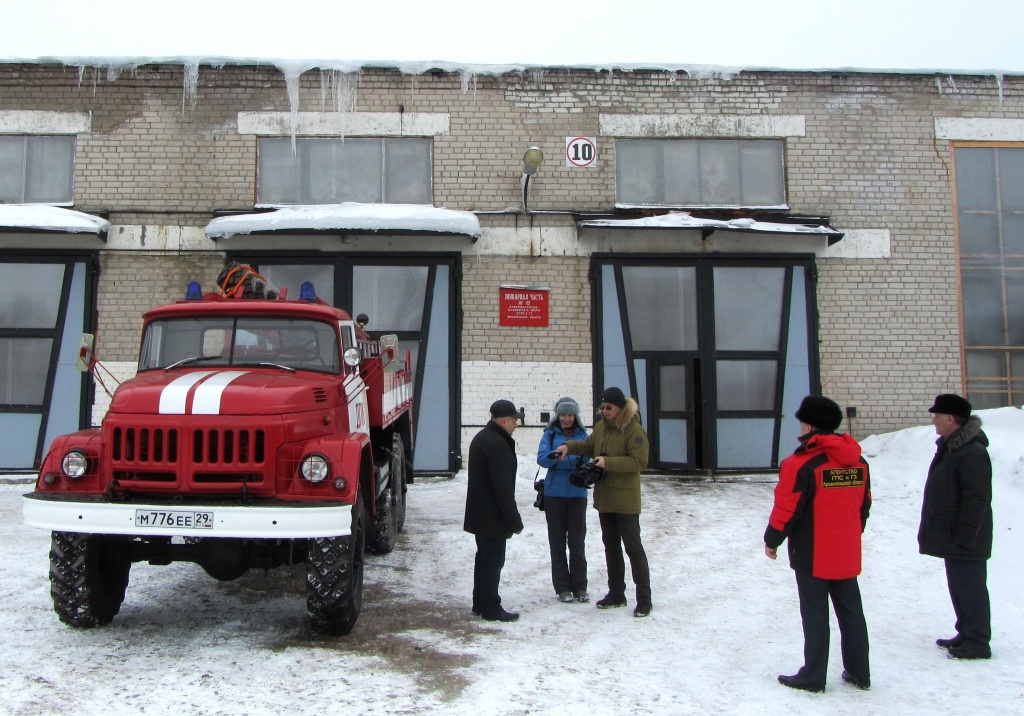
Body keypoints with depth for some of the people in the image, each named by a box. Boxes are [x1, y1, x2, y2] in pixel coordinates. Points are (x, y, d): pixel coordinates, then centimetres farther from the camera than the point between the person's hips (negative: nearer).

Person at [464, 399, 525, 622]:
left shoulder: (481, 438, 13)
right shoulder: (497, 445, -21)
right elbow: (503, 487, -24)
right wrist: (515, 520, -18)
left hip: (479, 514, 10)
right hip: (493, 517, -10)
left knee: (484, 558, 17)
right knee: (493, 560, -3)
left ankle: (480, 603, 25)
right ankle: (491, 608, 4)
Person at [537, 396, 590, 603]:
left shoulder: (582, 436, 6)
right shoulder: (550, 434, 3)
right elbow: (542, 458, -12)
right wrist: (573, 460, -22)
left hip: (578, 495, 1)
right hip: (554, 494, -1)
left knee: (577, 542, 3)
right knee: (557, 542, 5)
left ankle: (579, 586, 12)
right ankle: (562, 587, 13)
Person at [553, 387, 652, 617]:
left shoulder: (634, 430, -16)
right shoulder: (601, 426, 8)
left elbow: (639, 461, -23)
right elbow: (590, 446, 22)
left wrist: (608, 462, -27)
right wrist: (569, 446, 4)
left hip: (625, 500, -8)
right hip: (604, 498, 8)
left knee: (633, 547, -3)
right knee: (611, 546, 16)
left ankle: (644, 599, 4)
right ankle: (616, 594, 28)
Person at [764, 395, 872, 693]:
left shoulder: (802, 463, -17)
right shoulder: (858, 462, 5)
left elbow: (786, 508, -14)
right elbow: (864, 504, 14)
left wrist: (772, 541, -1)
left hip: (812, 556, -6)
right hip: (848, 555, 6)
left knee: (815, 615, 2)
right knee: (851, 611, 15)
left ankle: (813, 676, 9)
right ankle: (859, 672, 24)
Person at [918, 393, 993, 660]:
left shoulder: (972, 453, -21)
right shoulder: (949, 447, 12)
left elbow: (977, 499, -23)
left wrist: (964, 537, -22)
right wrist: (939, 533, 21)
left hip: (965, 541, -10)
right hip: (952, 538, 10)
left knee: (970, 589, -2)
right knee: (959, 587, 17)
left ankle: (977, 643, 7)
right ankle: (967, 635, 28)